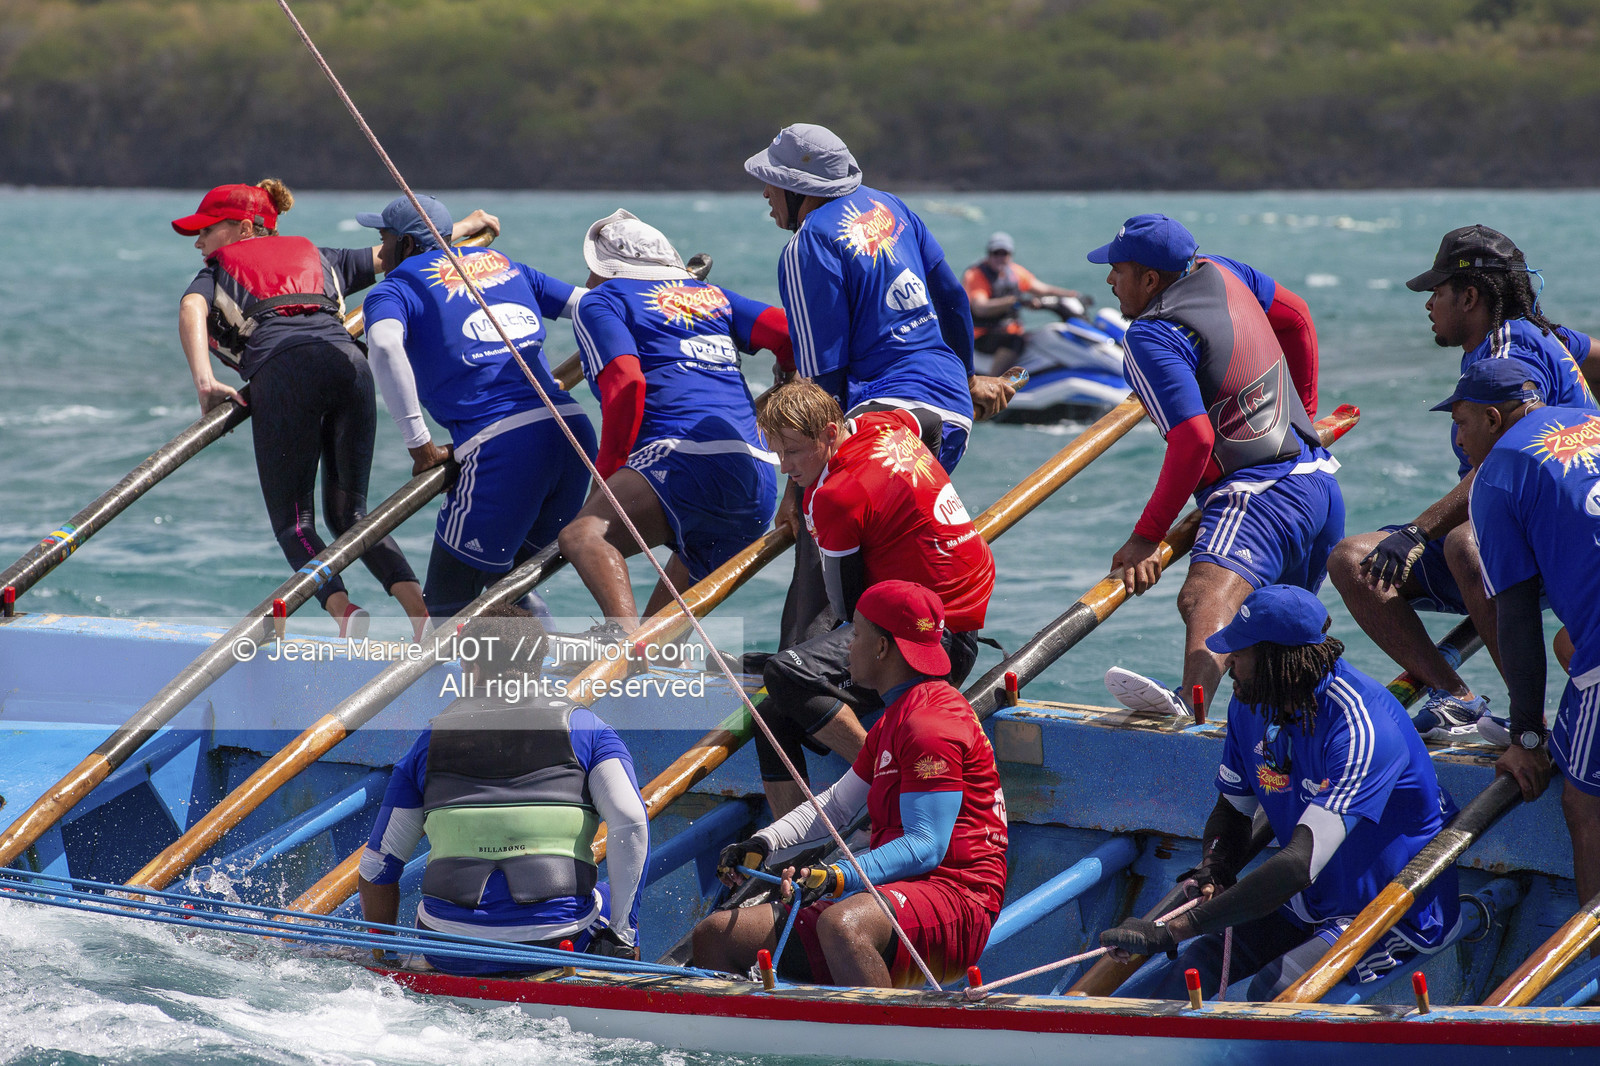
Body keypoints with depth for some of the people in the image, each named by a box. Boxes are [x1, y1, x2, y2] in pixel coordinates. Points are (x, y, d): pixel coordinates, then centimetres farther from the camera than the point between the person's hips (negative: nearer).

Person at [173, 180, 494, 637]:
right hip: (348, 362, 4)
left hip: (282, 371, -4)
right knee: (349, 511, 12)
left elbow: (191, 309, 2)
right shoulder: (317, 257, 35)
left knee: (293, 520, 2)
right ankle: (423, 611, -9)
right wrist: (466, 225, 57)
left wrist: (204, 382, -11)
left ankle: (342, 609, -26)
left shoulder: (217, 272, 25)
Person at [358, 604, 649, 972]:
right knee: (613, 900, 31)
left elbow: (377, 871, 14)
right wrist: (620, 933, -1)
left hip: (456, 957, 2)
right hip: (558, 941, -2)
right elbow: (630, 822, -8)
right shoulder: (584, 728, 8)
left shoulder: (431, 741, 13)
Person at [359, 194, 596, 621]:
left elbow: (385, 345, -17)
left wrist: (419, 445, -13)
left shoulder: (393, 291, 6)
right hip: (574, 431, 6)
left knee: (445, 606, 5)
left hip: (501, 445, -6)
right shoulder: (504, 265, 23)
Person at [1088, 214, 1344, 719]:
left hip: (1260, 494, -10)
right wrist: (1301, 407, 47)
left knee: (1207, 599, -35)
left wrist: (1148, 534, -17)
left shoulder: (1150, 337, -11)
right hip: (1321, 484, 10)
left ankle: (1190, 702, -62)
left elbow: (1195, 438, -21)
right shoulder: (1217, 273, 15)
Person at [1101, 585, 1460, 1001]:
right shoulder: (1252, 705, -4)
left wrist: (1174, 929, -42)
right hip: (1307, 904, 7)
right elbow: (1232, 810, 12)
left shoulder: (1361, 729, -30)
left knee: (1274, 989, -30)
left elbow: (1301, 864, -38)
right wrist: (1213, 875, -14)